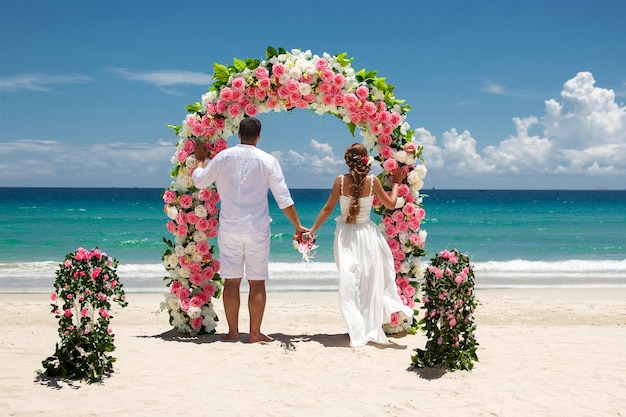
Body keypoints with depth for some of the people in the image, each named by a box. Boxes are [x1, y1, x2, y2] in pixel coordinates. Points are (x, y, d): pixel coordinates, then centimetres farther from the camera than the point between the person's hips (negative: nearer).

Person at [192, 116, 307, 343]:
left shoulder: (223, 157, 0)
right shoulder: (268, 161, -3)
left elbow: (199, 181, 11)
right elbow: (283, 198, -4)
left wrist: (200, 159, 29)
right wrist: (298, 226, 3)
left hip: (229, 228, 1)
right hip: (257, 229, -1)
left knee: (231, 281, 7)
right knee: (257, 282, 5)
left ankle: (233, 332, 12)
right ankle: (255, 333, 7)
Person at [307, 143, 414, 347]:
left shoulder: (340, 180, -7)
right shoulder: (372, 180, -6)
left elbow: (328, 208, -4)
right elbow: (390, 204, 5)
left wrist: (312, 230, 3)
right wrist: (396, 183, 21)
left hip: (345, 236, 0)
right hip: (367, 234, 0)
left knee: (349, 283, 5)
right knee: (370, 282, 11)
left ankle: (357, 332, 4)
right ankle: (372, 329, 16)